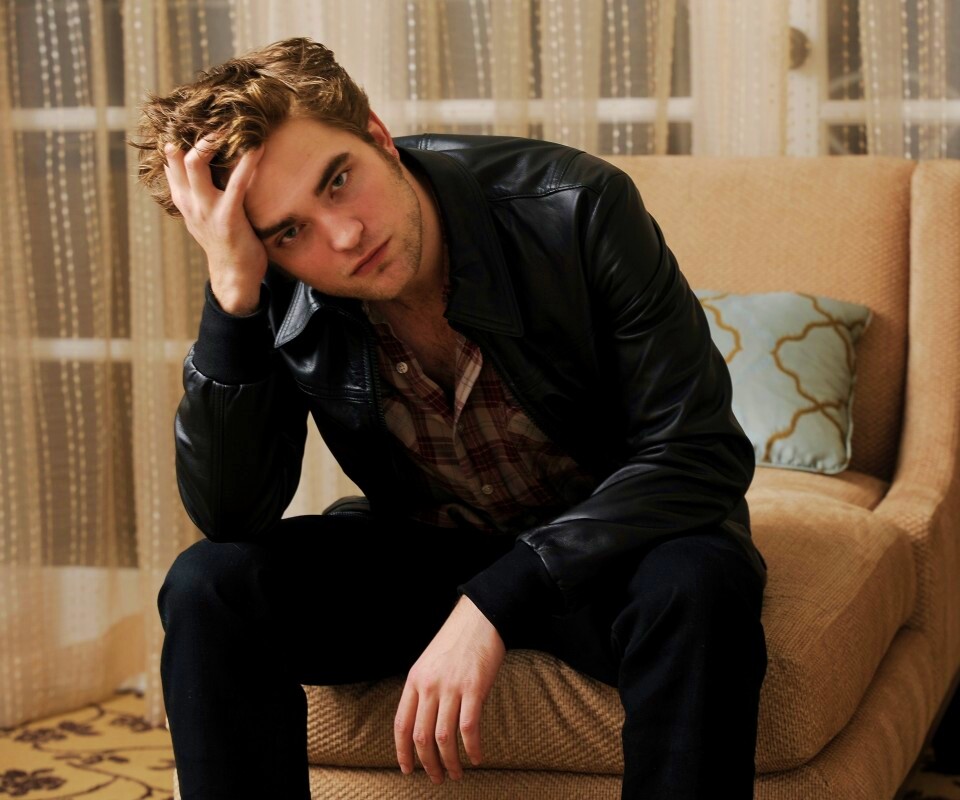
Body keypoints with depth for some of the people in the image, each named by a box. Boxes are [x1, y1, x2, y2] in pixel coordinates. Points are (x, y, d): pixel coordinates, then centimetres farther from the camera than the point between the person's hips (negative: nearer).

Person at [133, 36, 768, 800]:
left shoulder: (572, 210, -24)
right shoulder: (280, 301, -13)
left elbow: (702, 454, -25)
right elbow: (232, 519, -18)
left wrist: (492, 603, -33)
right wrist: (232, 297, -32)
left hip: (607, 545, -2)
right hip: (424, 552, 3)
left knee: (696, 584, -36)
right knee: (210, 586, -21)